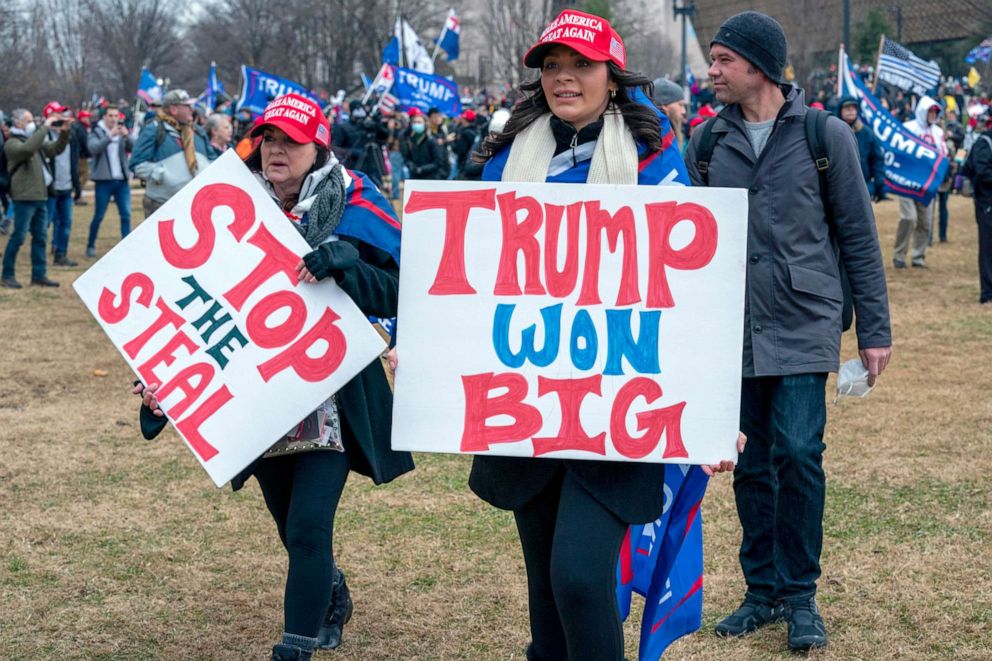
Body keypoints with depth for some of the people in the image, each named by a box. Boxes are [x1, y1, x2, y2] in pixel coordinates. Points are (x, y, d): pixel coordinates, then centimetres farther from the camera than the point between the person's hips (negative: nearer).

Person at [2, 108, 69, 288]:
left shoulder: (36, 140, 18)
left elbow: (56, 149, 19)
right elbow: (27, 149, -27)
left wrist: (64, 133, 2)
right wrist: (45, 128, -24)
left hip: (41, 195, 8)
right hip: (24, 197, -8)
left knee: (40, 236, 10)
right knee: (18, 237, -5)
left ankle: (39, 275, 16)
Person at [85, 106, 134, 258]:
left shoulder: (123, 133, 11)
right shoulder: (96, 133, 1)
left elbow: (133, 148, -4)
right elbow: (94, 149, -18)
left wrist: (127, 136, -23)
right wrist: (110, 136, -28)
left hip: (122, 180, 3)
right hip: (104, 181, -3)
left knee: (126, 215, -3)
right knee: (98, 216, 2)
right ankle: (90, 246, 14)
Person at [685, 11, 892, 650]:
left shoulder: (826, 136, -2)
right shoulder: (707, 142, 6)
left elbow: (858, 236, 2)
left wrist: (875, 329, 1)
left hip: (803, 326, -3)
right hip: (732, 328, 3)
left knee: (798, 454, -11)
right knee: (754, 462, 7)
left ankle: (800, 596, 4)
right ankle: (763, 590, 20)